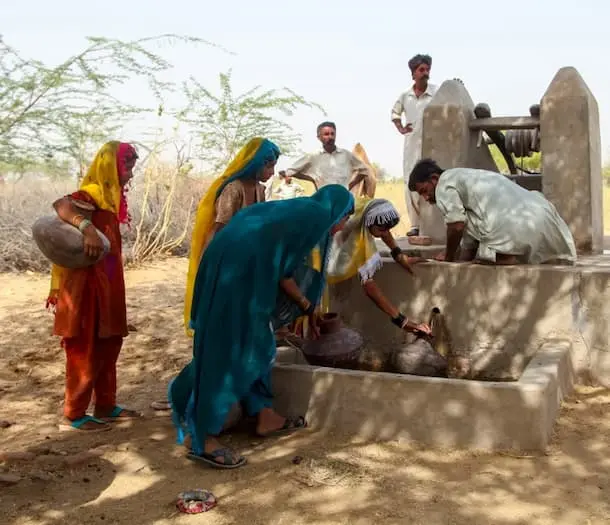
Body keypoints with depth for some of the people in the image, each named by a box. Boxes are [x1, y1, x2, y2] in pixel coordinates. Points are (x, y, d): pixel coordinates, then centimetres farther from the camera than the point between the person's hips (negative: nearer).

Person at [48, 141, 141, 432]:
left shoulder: (109, 196, 13)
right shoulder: (94, 193, -14)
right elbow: (61, 205, -34)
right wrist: (87, 227, -48)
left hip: (106, 285, 9)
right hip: (88, 286, -9)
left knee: (108, 346, 14)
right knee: (86, 351, -1)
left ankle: (106, 406, 24)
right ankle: (73, 415, 10)